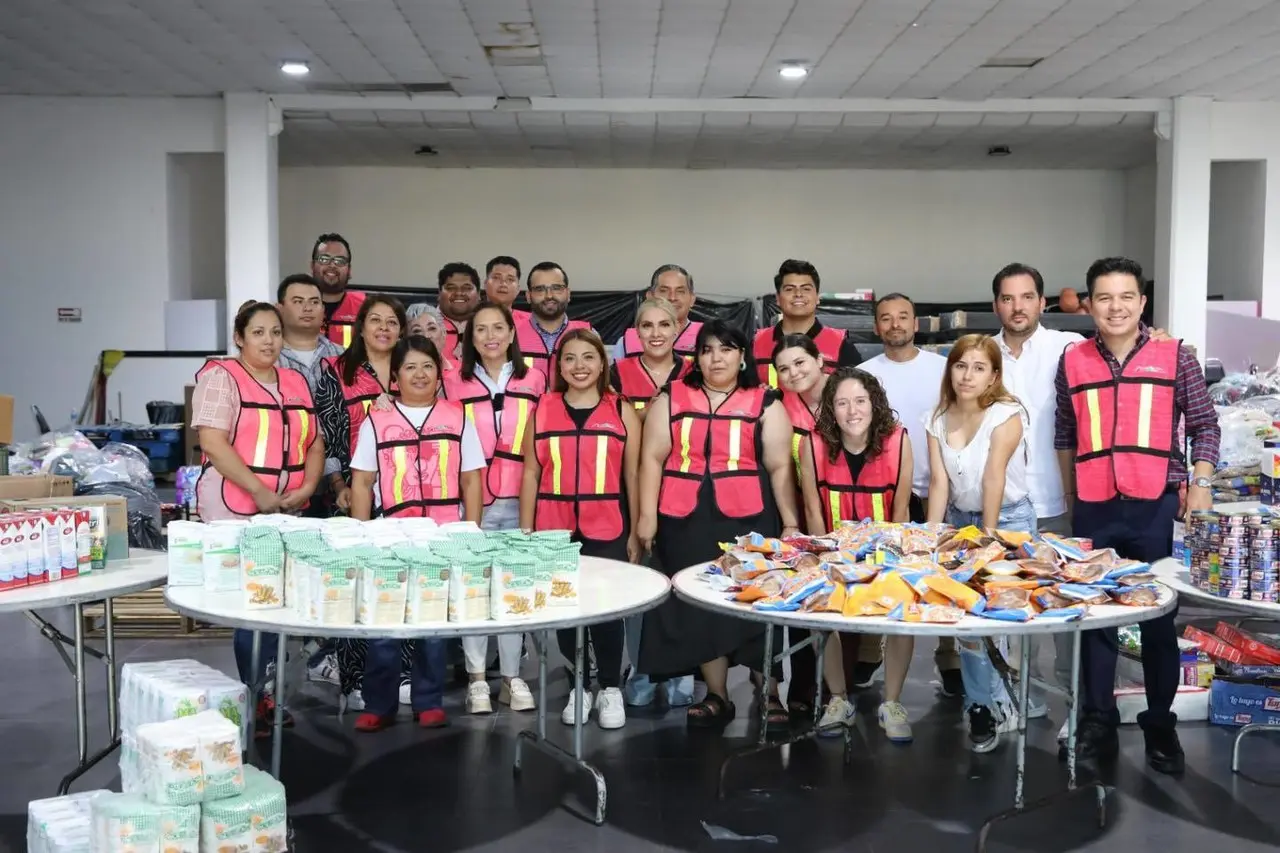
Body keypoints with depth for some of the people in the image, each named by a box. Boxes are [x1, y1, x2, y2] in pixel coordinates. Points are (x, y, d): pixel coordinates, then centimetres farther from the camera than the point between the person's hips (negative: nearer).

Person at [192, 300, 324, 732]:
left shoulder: (296, 382, 16)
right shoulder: (220, 376, -4)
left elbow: (314, 443, 17)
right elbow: (213, 443, -14)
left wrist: (307, 488, -1)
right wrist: (260, 493, -16)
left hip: (288, 512, 6)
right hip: (236, 509, -6)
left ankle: (262, 693, 19)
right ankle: (251, 699, 7)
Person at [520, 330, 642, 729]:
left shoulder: (623, 412, 5)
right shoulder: (542, 410, 7)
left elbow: (632, 475, 6)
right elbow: (531, 474, 8)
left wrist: (636, 532, 2)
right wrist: (525, 532, 4)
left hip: (607, 531, -1)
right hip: (554, 530, 1)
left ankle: (610, 687, 19)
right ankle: (578, 685, 24)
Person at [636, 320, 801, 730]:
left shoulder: (765, 402, 5)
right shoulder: (672, 398, 8)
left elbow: (780, 466, 3)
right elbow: (652, 458, 5)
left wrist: (791, 522, 0)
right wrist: (647, 515, -2)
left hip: (747, 518, -1)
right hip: (685, 520, 2)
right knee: (698, 606, 7)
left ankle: (769, 693, 15)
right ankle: (717, 696, 19)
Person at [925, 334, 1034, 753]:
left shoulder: (1006, 415, -15)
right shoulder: (938, 420, 0)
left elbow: (993, 480, -19)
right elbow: (940, 483, -4)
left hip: (1008, 520, -4)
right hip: (961, 519, 5)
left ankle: (987, 704, 10)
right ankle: (986, 706, 15)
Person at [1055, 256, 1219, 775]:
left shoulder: (1174, 357, 2)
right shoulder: (1072, 361, 6)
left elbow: (1204, 424, 7)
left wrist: (1200, 484, -4)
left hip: (1157, 506, -1)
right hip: (1094, 508, 2)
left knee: (1159, 618, 7)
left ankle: (1160, 726, 20)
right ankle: (1097, 722, 19)